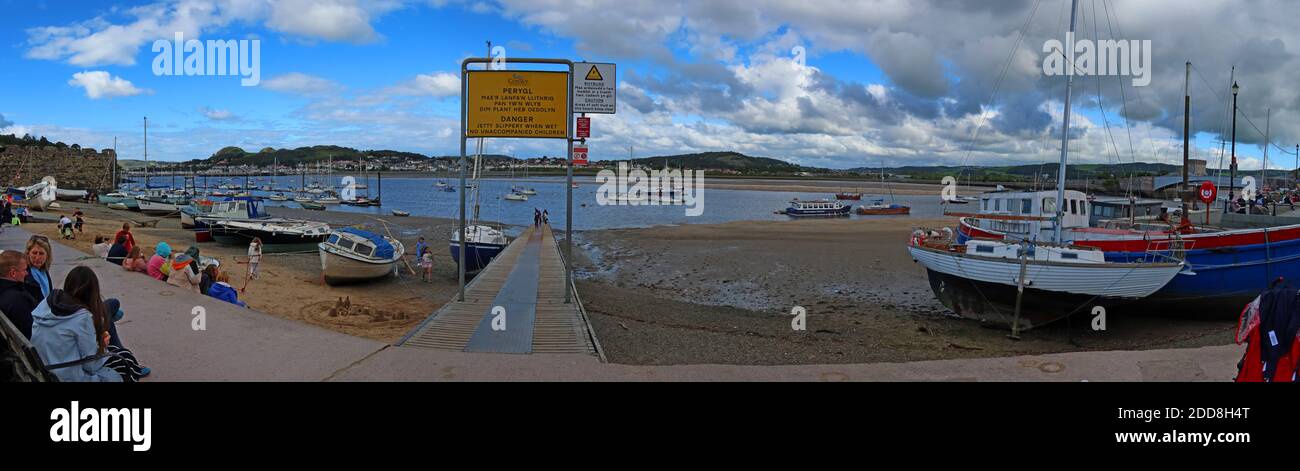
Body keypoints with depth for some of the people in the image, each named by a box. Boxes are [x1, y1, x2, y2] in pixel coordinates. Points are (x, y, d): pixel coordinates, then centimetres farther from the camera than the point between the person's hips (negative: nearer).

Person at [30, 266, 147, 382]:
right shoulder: (82, 317, -22)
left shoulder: (45, 303, -4)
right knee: (125, 357, 12)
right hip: (70, 377, -7)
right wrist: (102, 346, 1)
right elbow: (92, 366, -18)